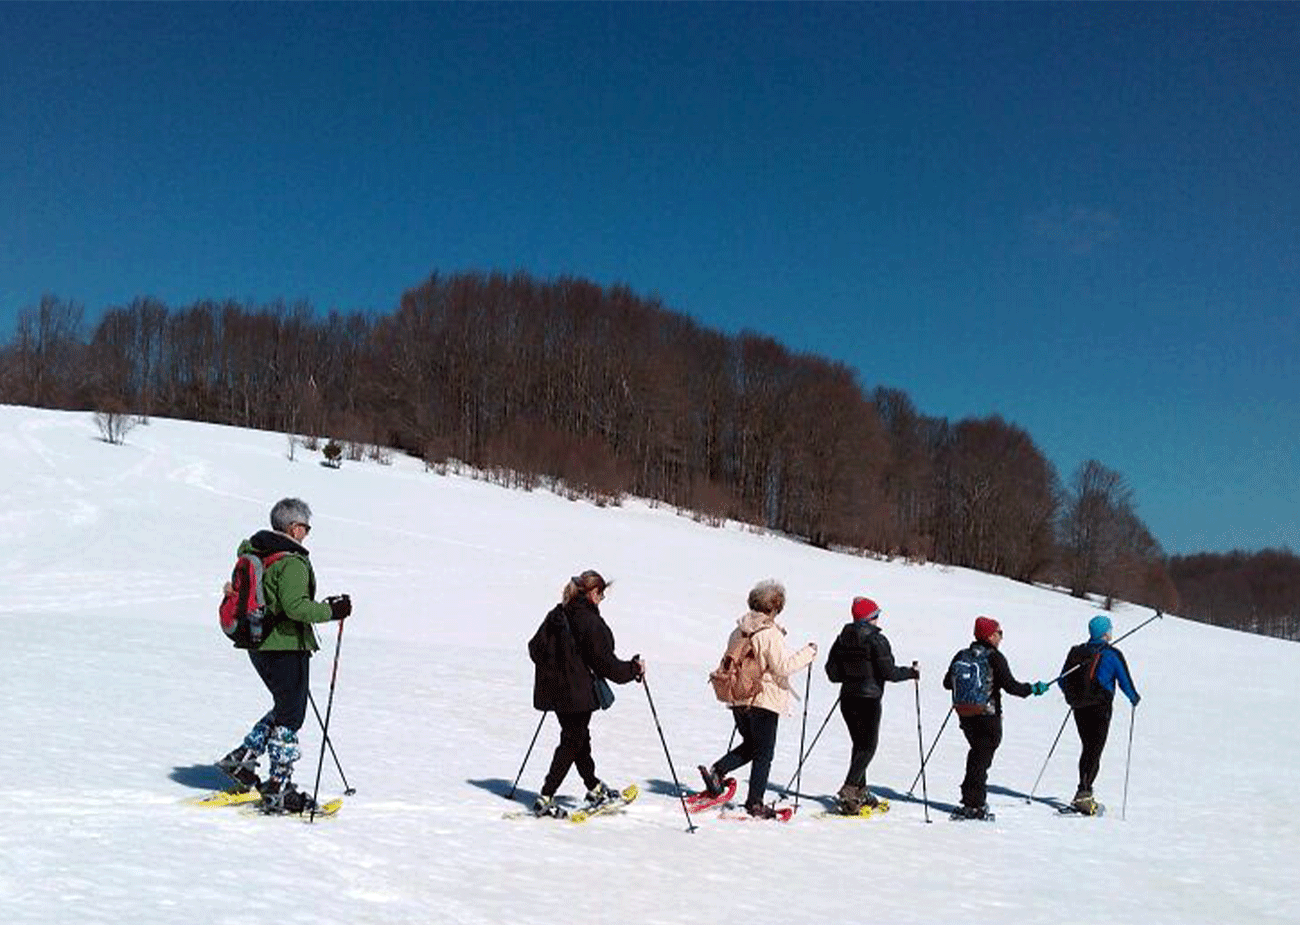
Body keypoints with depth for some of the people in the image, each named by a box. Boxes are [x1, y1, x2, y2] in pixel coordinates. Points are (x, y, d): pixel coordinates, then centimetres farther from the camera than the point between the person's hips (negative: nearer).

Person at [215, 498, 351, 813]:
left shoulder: (252, 551, 9)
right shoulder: (292, 562, -19)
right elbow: (296, 606, -29)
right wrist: (331, 611, -18)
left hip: (258, 645, 9)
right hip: (286, 647, -9)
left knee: (284, 709, 23)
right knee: (290, 717, 0)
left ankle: (241, 759, 21)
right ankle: (278, 790, 5)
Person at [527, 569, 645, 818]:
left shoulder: (557, 614, 4)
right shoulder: (591, 622, -19)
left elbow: (535, 647, 11)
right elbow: (605, 663, -16)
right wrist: (634, 669, -1)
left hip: (554, 690, 8)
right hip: (577, 693, -8)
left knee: (579, 737, 21)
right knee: (572, 743, 3)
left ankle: (595, 788, 37)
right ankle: (545, 799, 2)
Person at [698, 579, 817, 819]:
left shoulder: (738, 631, 5)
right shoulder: (770, 635, -17)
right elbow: (782, 667, -19)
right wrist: (808, 652, -10)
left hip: (738, 700, 7)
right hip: (764, 700, -7)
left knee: (750, 745, 23)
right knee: (763, 753, 5)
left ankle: (716, 771, 5)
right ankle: (755, 803, 8)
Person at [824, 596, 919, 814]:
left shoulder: (842, 638, 7)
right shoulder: (876, 640, -11)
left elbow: (832, 672, 7)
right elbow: (888, 672, -13)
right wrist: (912, 672, 3)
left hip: (847, 698, 6)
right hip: (869, 699, -6)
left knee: (860, 744, 19)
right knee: (868, 747, 0)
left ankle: (860, 791, 24)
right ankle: (848, 792, -13)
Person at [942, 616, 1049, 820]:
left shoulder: (962, 656, 4)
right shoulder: (994, 658, -12)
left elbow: (948, 683, 10)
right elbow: (1010, 686, -16)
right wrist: (1034, 689, 0)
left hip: (965, 714, 6)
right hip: (987, 716, -6)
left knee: (977, 752, 20)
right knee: (982, 758, 2)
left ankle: (977, 798, 24)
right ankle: (973, 805, 1)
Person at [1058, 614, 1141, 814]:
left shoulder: (1077, 651, 6)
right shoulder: (1112, 655, -8)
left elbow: (1062, 681, 10)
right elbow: (1125, 682, -4)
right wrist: (1134, 698, 17)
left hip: (1078, 708, 5)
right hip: (1099, 708, -5)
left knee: (1088, 748, 17)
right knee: (1095, 751, -2)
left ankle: (1084, 792, 19)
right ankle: (1083, 794, -11)